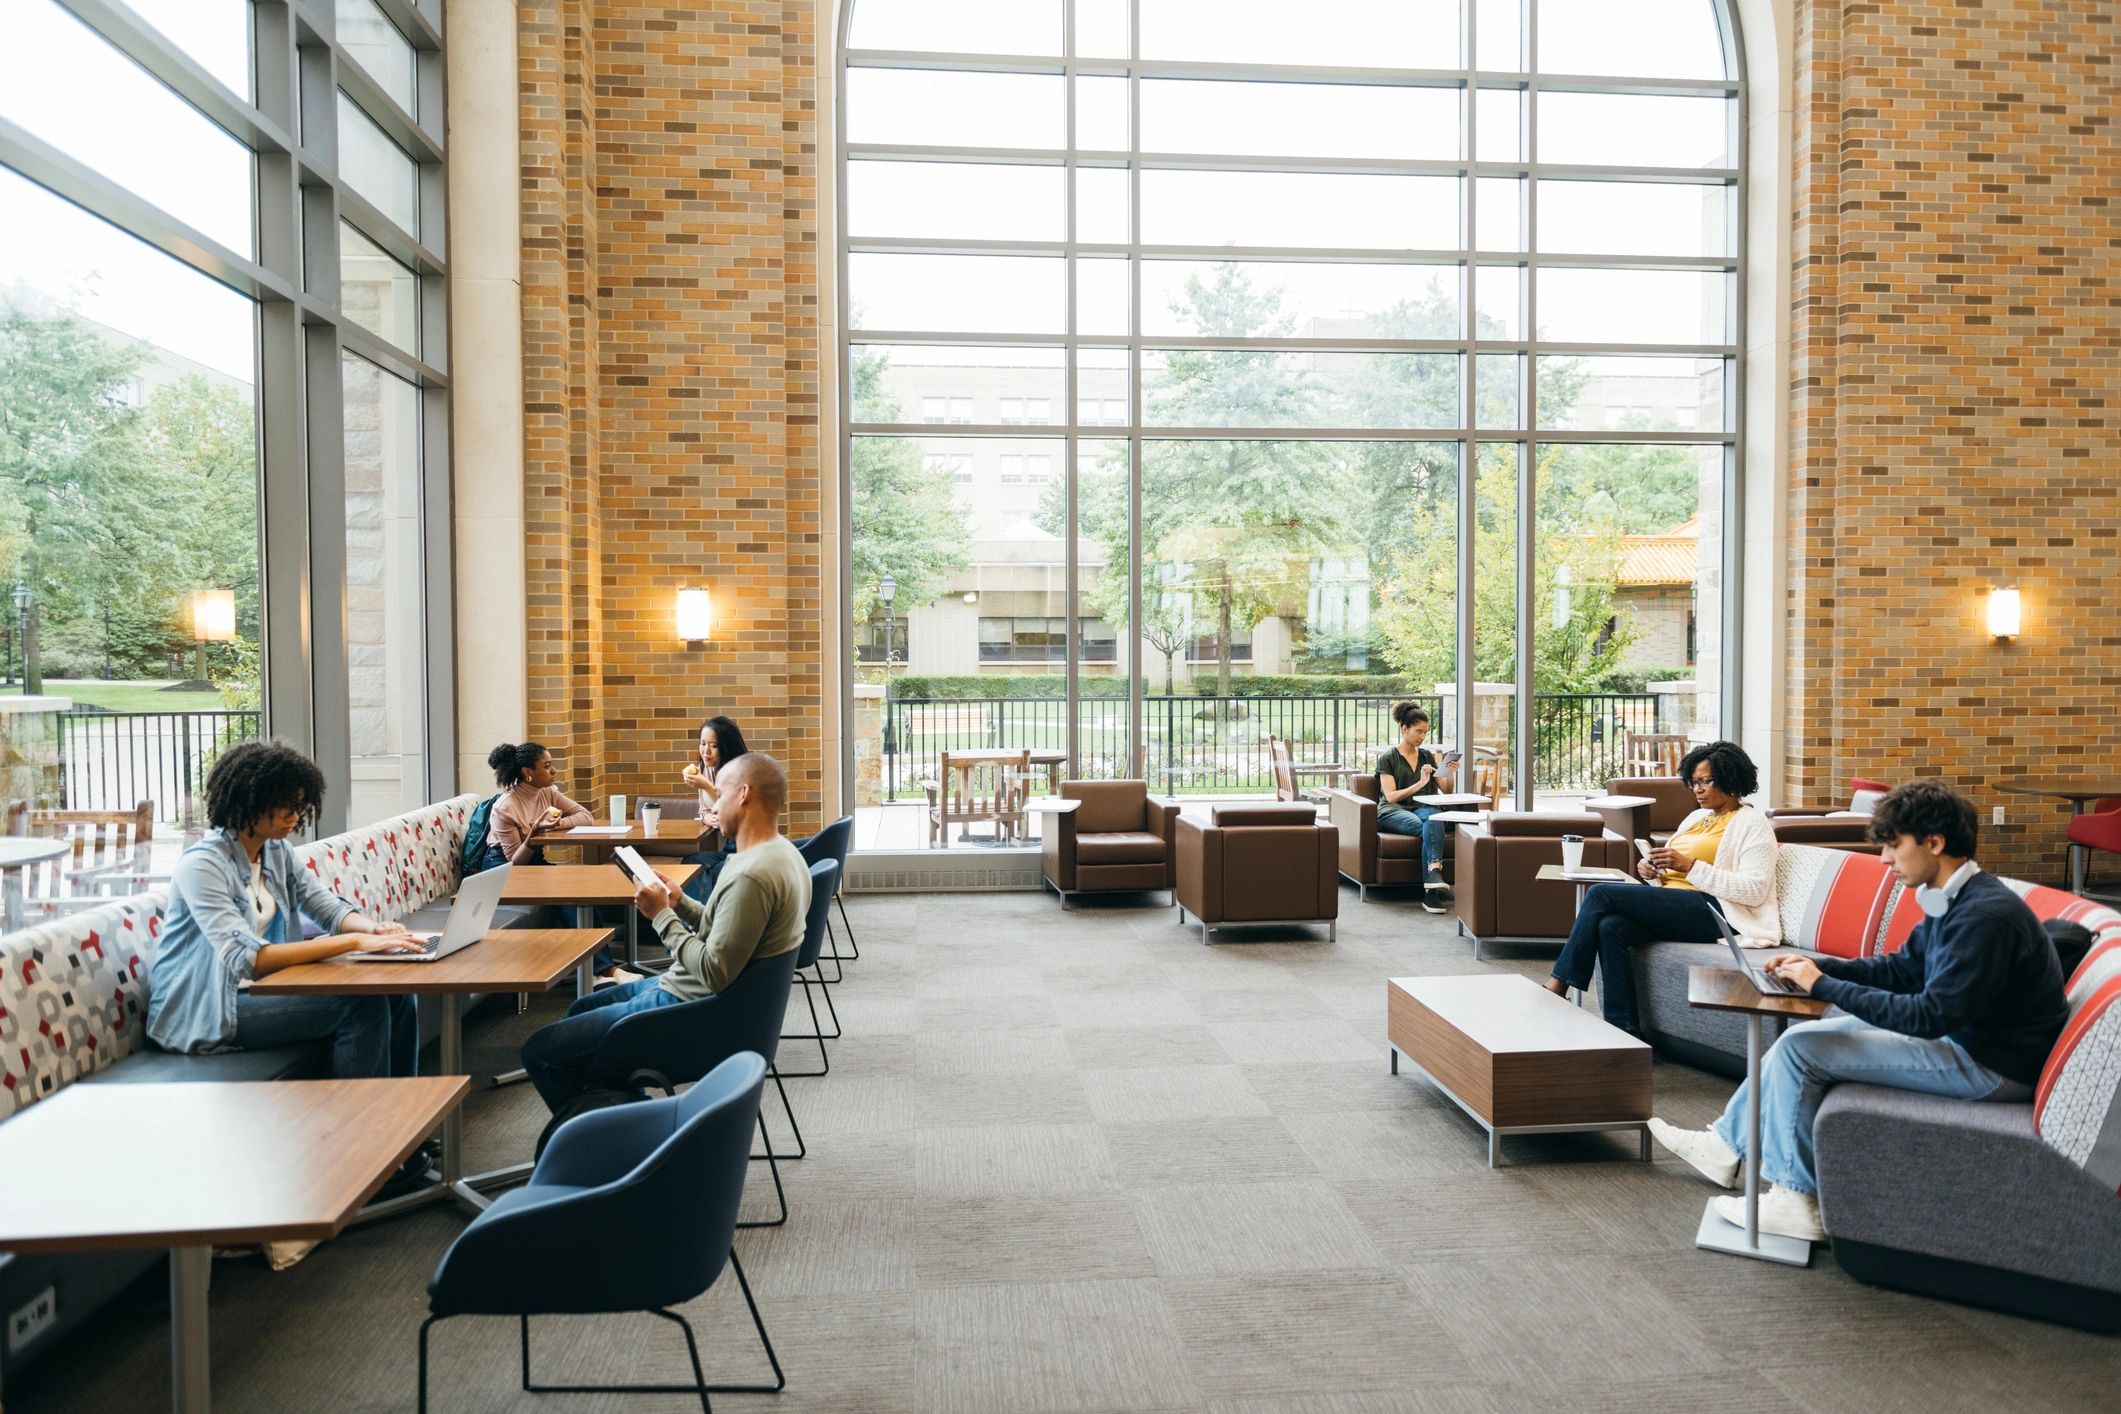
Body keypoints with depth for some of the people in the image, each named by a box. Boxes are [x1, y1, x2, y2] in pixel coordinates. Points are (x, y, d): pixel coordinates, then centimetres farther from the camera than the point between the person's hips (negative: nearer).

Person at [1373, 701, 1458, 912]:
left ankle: (1431, 889, -51)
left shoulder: (1428, 755, 19)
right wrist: (1420, 784, -17)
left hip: (1423, 808, 3)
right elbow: (1391, 796, -5)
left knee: (1433, 817, -37)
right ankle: (1433, 882, -45)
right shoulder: (1388, 758, 4)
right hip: (1393, 811, -3)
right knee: (1428, 829, -36)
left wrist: (1452, 773, -6)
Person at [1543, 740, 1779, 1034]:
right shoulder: (1697, 817, 25)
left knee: (1602, 894, -22)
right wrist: (1650, 869, 0)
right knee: (1611, 926, -27)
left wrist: (1690, 866, -18)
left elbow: (1755, 890, -12)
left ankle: (1558, 985, -15)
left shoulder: (1753, 823, 1)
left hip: (1712, 912, -7)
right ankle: (1623, 1029, -26)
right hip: (1674, 907, 8)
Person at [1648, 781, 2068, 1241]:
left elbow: (1931, 1016, -29)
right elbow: (1903, 968, 15)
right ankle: (1726, 1144, 21)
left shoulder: (1985, 914, -26)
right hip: (1961, 1034, 10)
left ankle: (1796, 1201, -3)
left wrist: (1825, 986, -22)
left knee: (1800, 1048, -13)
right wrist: (1816, 966, 1)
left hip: (1990, 1066, -10)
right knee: (1797, 1038, 10)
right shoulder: (1954, 901, 5)